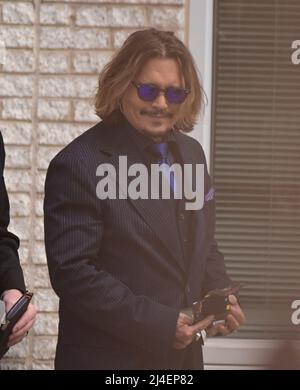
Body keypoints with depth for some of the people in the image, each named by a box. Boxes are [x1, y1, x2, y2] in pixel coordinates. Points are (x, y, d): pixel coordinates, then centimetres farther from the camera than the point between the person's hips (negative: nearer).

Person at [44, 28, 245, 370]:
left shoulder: (191, 153, 8)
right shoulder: (79, 165, -14)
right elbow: (72, 273, -19)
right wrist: (160, 325, -21)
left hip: (182, 354, 7)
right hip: (109, 358, -6)